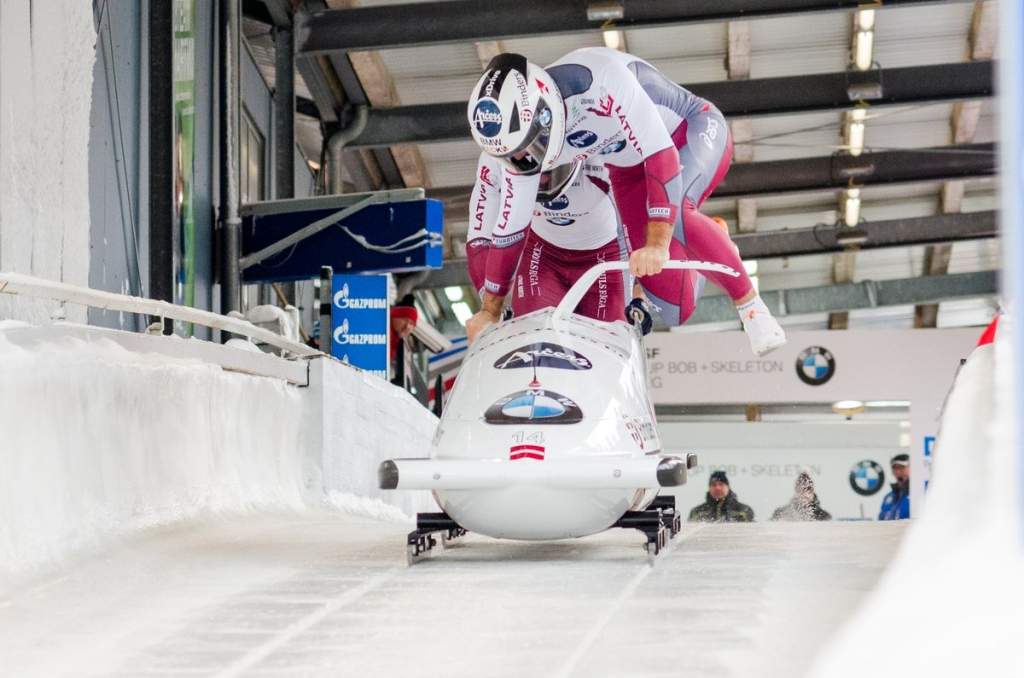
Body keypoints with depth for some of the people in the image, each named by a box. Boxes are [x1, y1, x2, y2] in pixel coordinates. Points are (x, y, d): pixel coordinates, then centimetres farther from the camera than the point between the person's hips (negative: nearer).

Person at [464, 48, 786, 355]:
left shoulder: (598, 79, -38)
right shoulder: (520, 138, -19)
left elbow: (662, 155, -38)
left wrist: (658, 245, -45)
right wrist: (489, 312, -4)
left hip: (695, 133, -6)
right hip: (631, 168, 6)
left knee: (673, 217, -37)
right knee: (665, 291, -9)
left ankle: (751, 307, -18)